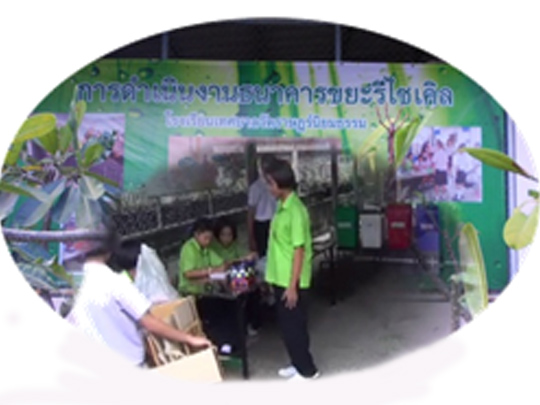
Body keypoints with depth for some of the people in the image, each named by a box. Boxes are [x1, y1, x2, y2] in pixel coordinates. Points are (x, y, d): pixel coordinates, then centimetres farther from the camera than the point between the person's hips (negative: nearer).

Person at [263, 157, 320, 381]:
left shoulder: (295, 210, -20)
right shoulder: (282, 207, 8)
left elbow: (299, 250, -21)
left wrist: (292, 286, -21)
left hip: (291, 281, -9)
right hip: (280, 279, 9)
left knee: (293, 325, 1)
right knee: (287, 324, 17)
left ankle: (307, 370, 14)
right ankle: (298, 364, 30)